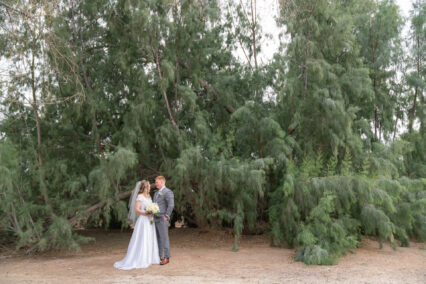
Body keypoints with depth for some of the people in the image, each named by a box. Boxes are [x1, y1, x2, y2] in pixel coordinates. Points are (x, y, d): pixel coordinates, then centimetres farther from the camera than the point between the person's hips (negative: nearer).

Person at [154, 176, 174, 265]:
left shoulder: (168, 192, -11)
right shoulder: (157, 193, 18)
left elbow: (171, 205, -19)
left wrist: (166, 216, -19)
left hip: (162, 219, -9)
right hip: (155, 219, 9)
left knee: (164, 238, -5)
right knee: (157, 239, 11)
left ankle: (166, 258, 2)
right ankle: (159, 256, 19)